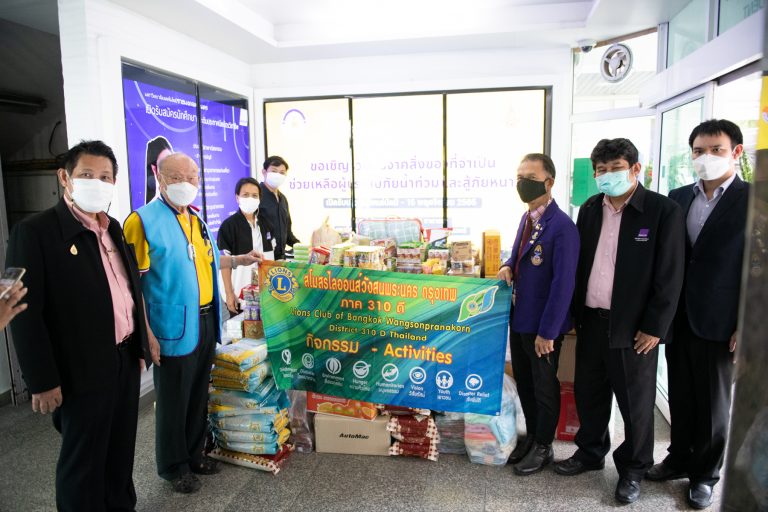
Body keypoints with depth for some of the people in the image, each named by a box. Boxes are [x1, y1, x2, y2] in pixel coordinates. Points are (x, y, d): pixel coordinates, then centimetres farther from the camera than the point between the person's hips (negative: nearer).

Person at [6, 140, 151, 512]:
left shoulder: (114, 228, 8)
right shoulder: (34, 231, -13)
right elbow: (27, 314, -15)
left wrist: (139, 349, 12)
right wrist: (42, 381, -15)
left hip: (125, 361, 7)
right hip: (83, 371, -6)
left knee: (121, 451, 21)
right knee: (83, 461, 12)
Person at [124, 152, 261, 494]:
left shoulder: (195, 219, 11)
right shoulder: (143, 220, -14)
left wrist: (239, 260, 15)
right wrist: (145, 333, -20)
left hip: (205, 322, 7)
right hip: (173, 328, -7)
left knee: (198, 395, 19)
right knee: (173, 401, 8)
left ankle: (193, 453, 37)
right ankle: (173, 466, 28)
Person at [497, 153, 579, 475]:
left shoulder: (562, 227, -21)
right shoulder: (527, 217, 6)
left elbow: (563, 284, -22)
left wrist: (547, 332, -20)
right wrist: (508, 267, -3)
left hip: (543, 325, -8)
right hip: (519, 318, 8)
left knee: (544, 387, 11)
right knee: (523, 382, 20)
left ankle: (543, 447, 31)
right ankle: (531, 435, 40)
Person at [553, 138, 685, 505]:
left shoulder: (663, 211, -9)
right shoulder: (590, 209, 6)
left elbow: (670, 276, -10)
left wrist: (654, 328, -11)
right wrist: (576, 313, 8)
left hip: (633, 327, -5)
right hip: (590, 320, 5)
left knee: (635, 402, 10)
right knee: (588, 393, 17)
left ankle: (634, 469, 30)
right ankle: (590, 452, 38)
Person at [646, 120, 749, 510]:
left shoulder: (753, 200, -7)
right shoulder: (678, 198, 6)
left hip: (718, 323, -4)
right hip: (677, 317, 4)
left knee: (714, 402, 11)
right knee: (680, 396, 16)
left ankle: (705, 474, 29)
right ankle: (679, 458, 35)